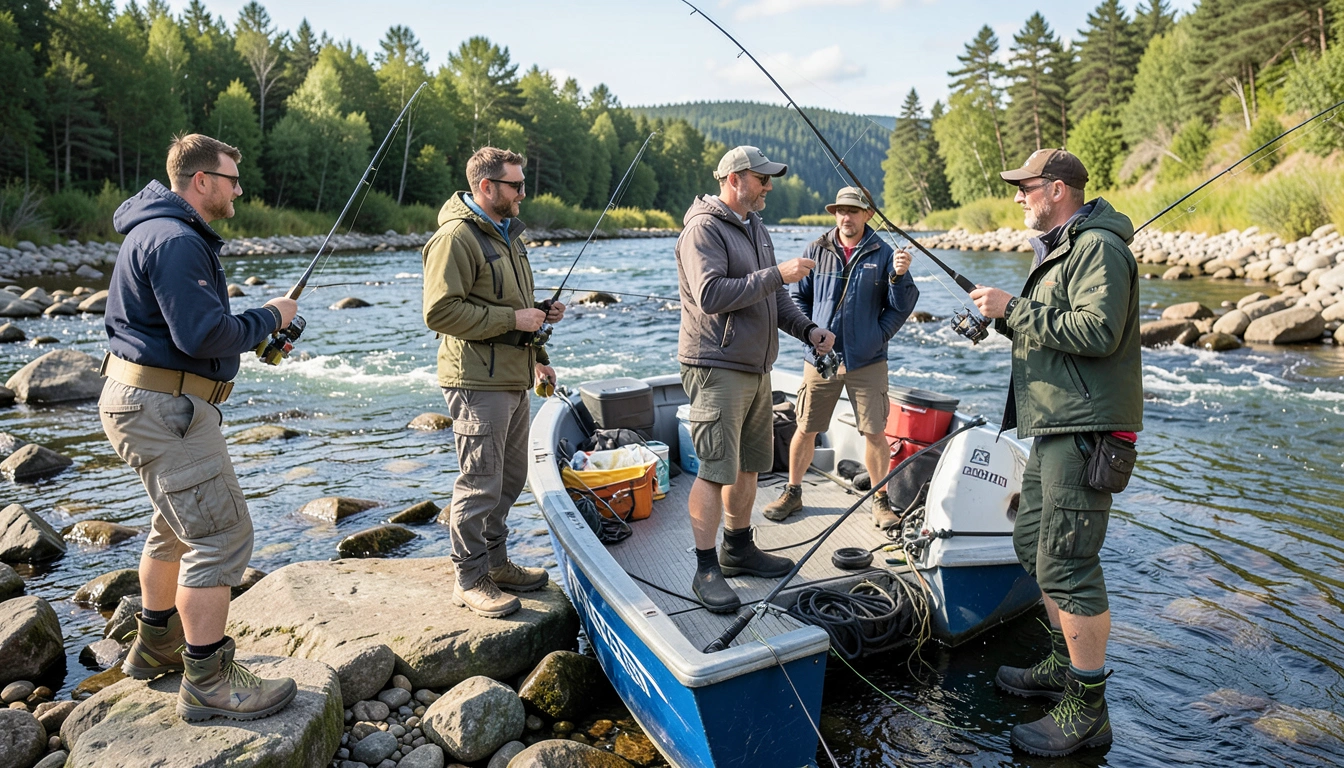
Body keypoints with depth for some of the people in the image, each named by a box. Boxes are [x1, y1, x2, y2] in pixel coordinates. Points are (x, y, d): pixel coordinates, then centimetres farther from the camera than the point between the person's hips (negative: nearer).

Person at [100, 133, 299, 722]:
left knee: (178, 525, 23)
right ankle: (208, 682, -3)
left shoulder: (165, 232, 18)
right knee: (220, 533, -10)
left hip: (153, 402, 12)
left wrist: (257, 341, 14)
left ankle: (155, 643, 38)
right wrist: (268, 317, -11)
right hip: (161, 405, -12)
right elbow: (202, 335, -26)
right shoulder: (175, 240, -18)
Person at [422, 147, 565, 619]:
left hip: (513, 379, 10)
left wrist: (539, 335, 16)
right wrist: (512, 319, -19)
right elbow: (441, 312, -21)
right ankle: (470, 580, 10)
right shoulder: (456, 237, -13)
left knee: (510, 476, 17)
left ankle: (495, 561, 31)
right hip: (478, 383, -10)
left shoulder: (506, 233, 19)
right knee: (480, 483, -3)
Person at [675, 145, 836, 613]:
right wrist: (777, 274, -22)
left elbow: (772, 297, 21)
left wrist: (807, 329, 6)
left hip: (755, 368, 9)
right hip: (717, 369, -9)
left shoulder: (755, 227, 18)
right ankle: (706, 570, 1)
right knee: (716, 470, -8)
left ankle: (739, 548, 30)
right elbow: (711, 295, -24)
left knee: (749, 465, 15)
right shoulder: (704, 228, -11)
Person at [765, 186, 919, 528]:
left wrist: (899, 277, -16)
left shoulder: (883, 254, 2)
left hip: (867, 361, -1)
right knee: (805, 430, 7)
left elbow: (901, 307, 2)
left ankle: (880, 500, 16)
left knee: (875, 433, -1)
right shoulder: (816, 251, 4)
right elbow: (797, 298, 11)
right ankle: (793, 492, 25)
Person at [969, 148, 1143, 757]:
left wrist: (1015, 309, -19)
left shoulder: (1099, 247, -12)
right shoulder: (1055, 248, 22)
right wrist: (1005, 316, 9)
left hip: (1083, 430, -11)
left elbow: (1097, 331, -24)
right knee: (1032, 541, 18)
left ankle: (1087, 710, 2)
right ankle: (1063, 666, 33)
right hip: (1053, 426, 11)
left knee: (1066, 564, -9)